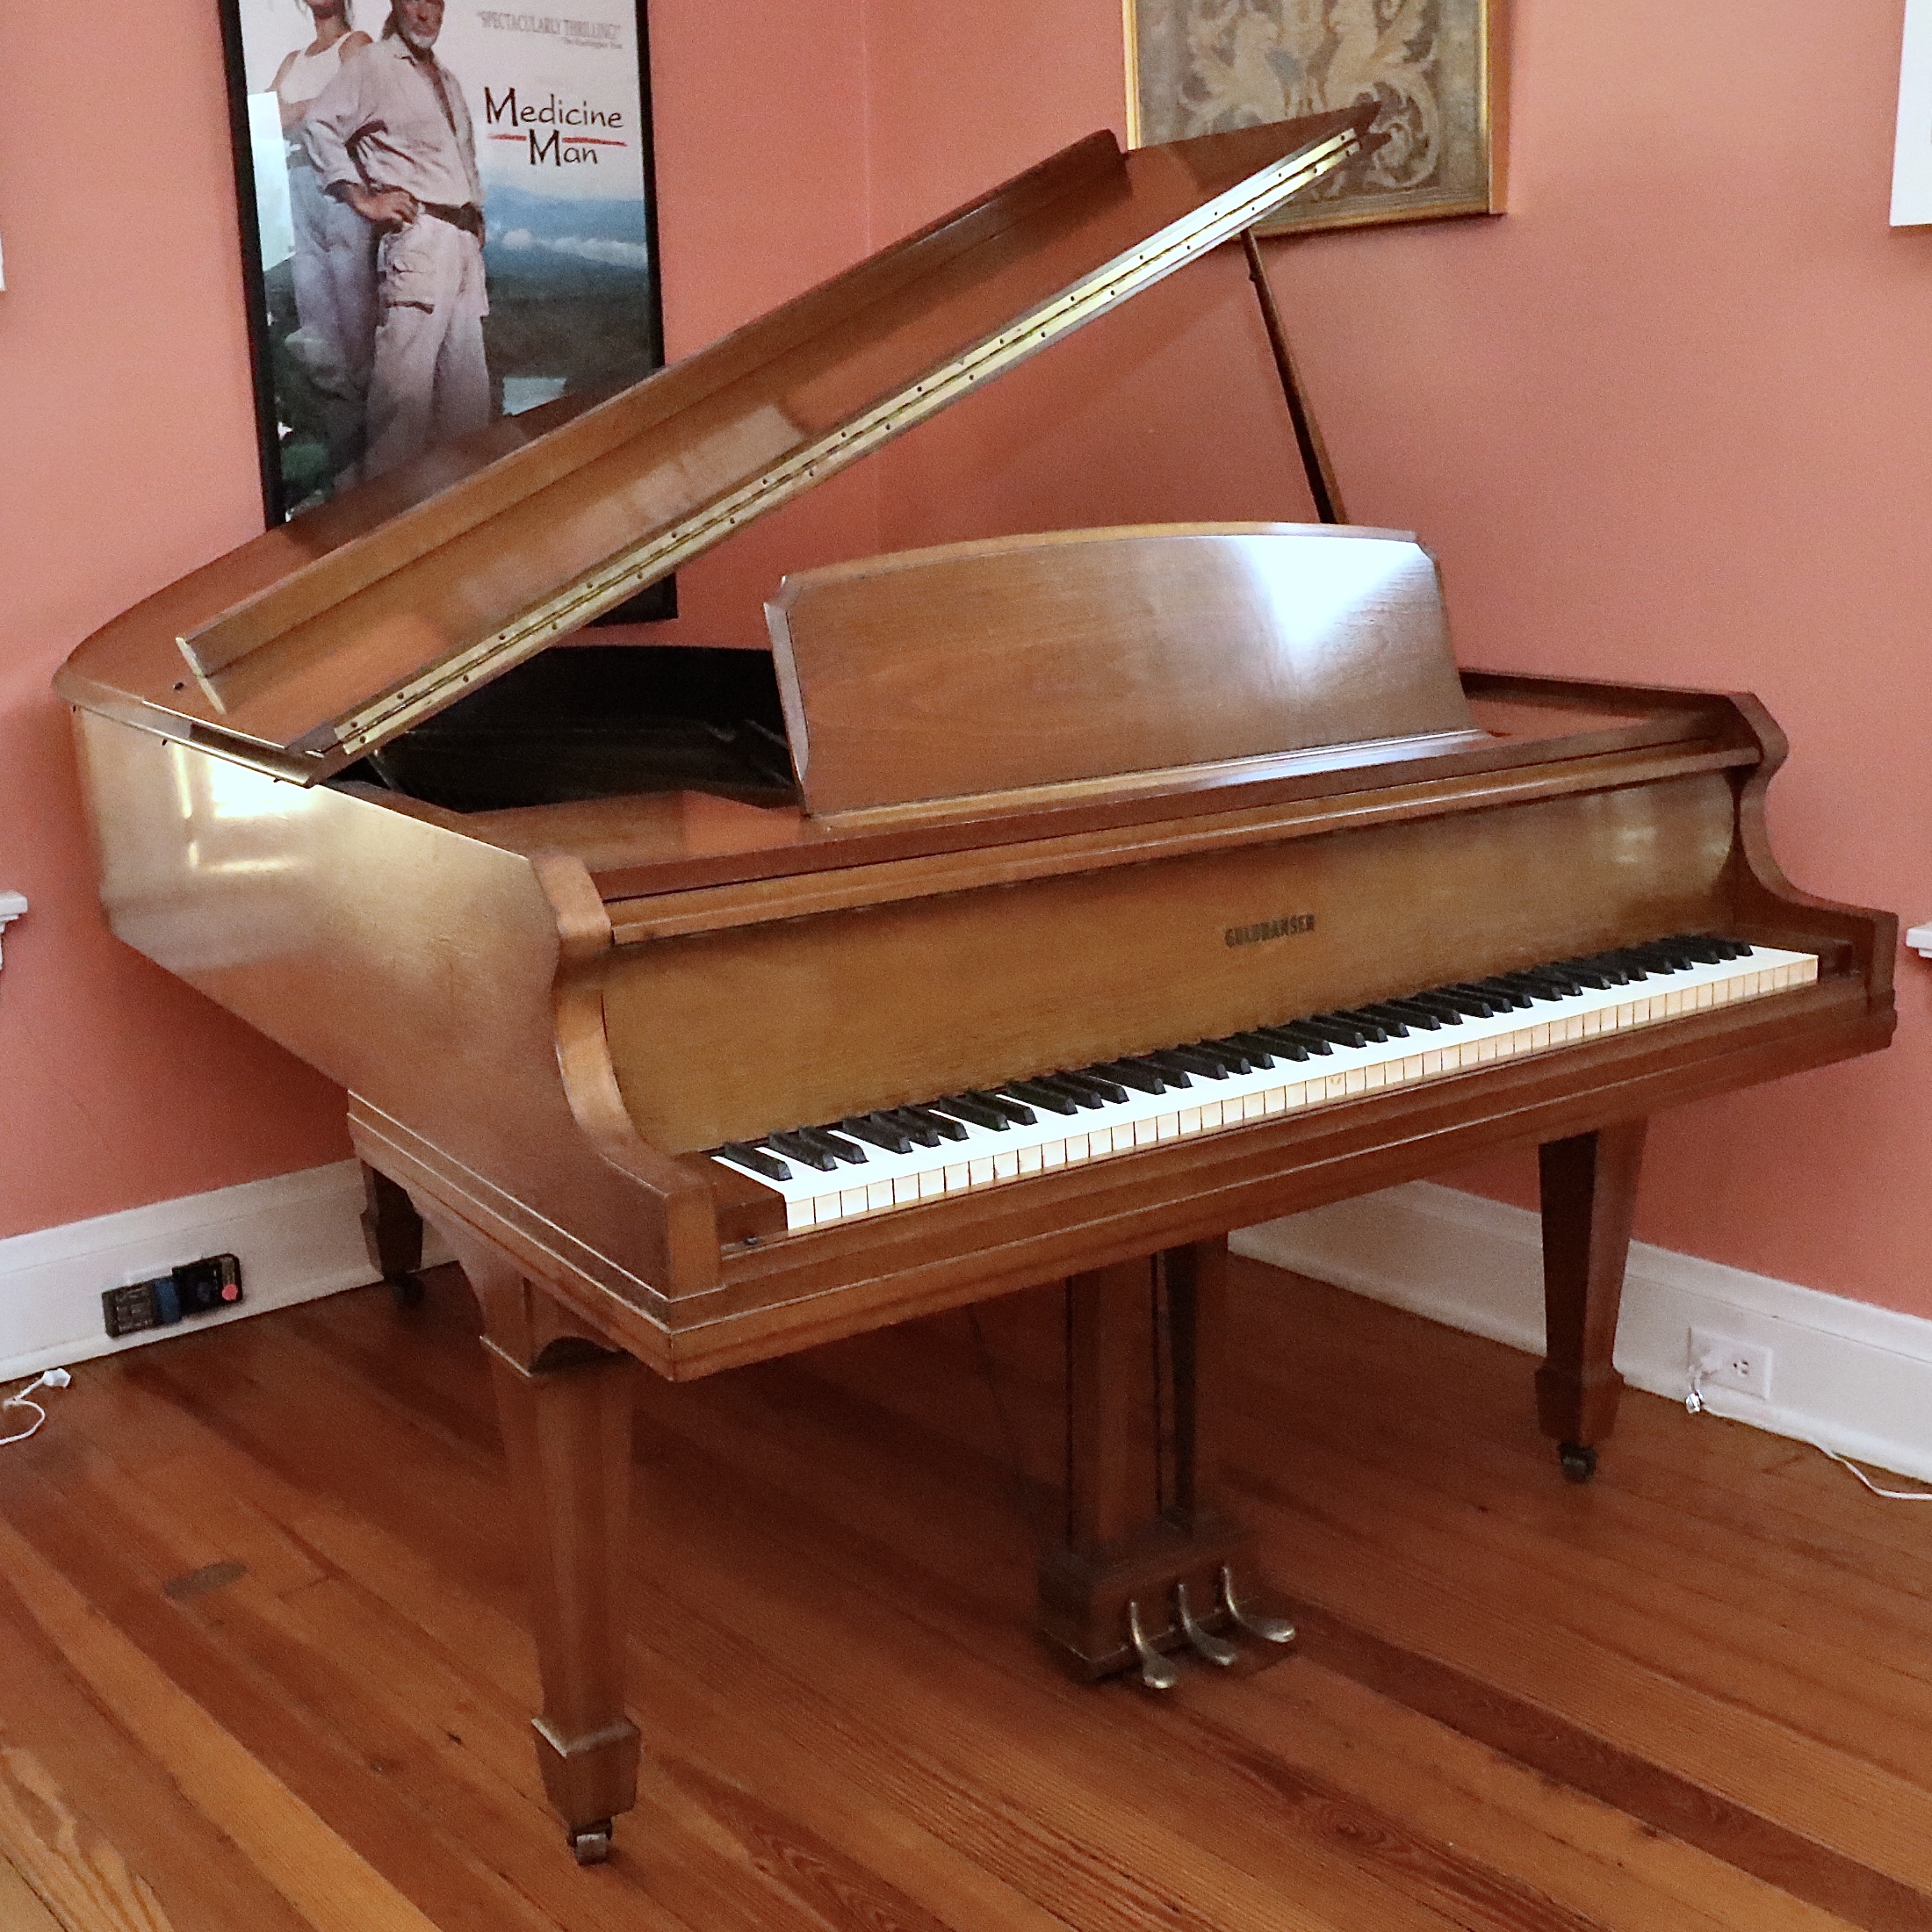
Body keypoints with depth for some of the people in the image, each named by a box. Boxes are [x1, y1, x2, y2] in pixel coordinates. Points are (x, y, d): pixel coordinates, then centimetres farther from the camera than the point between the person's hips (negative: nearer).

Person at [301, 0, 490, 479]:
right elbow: (319, 126, -8)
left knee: (466, 370, 7)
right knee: (406, 371, -15)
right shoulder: (371, 67, 1)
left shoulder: (448, 80, 25)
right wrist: (363, 199, -10)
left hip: (463, 239, 8)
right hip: (416, 237, -8)